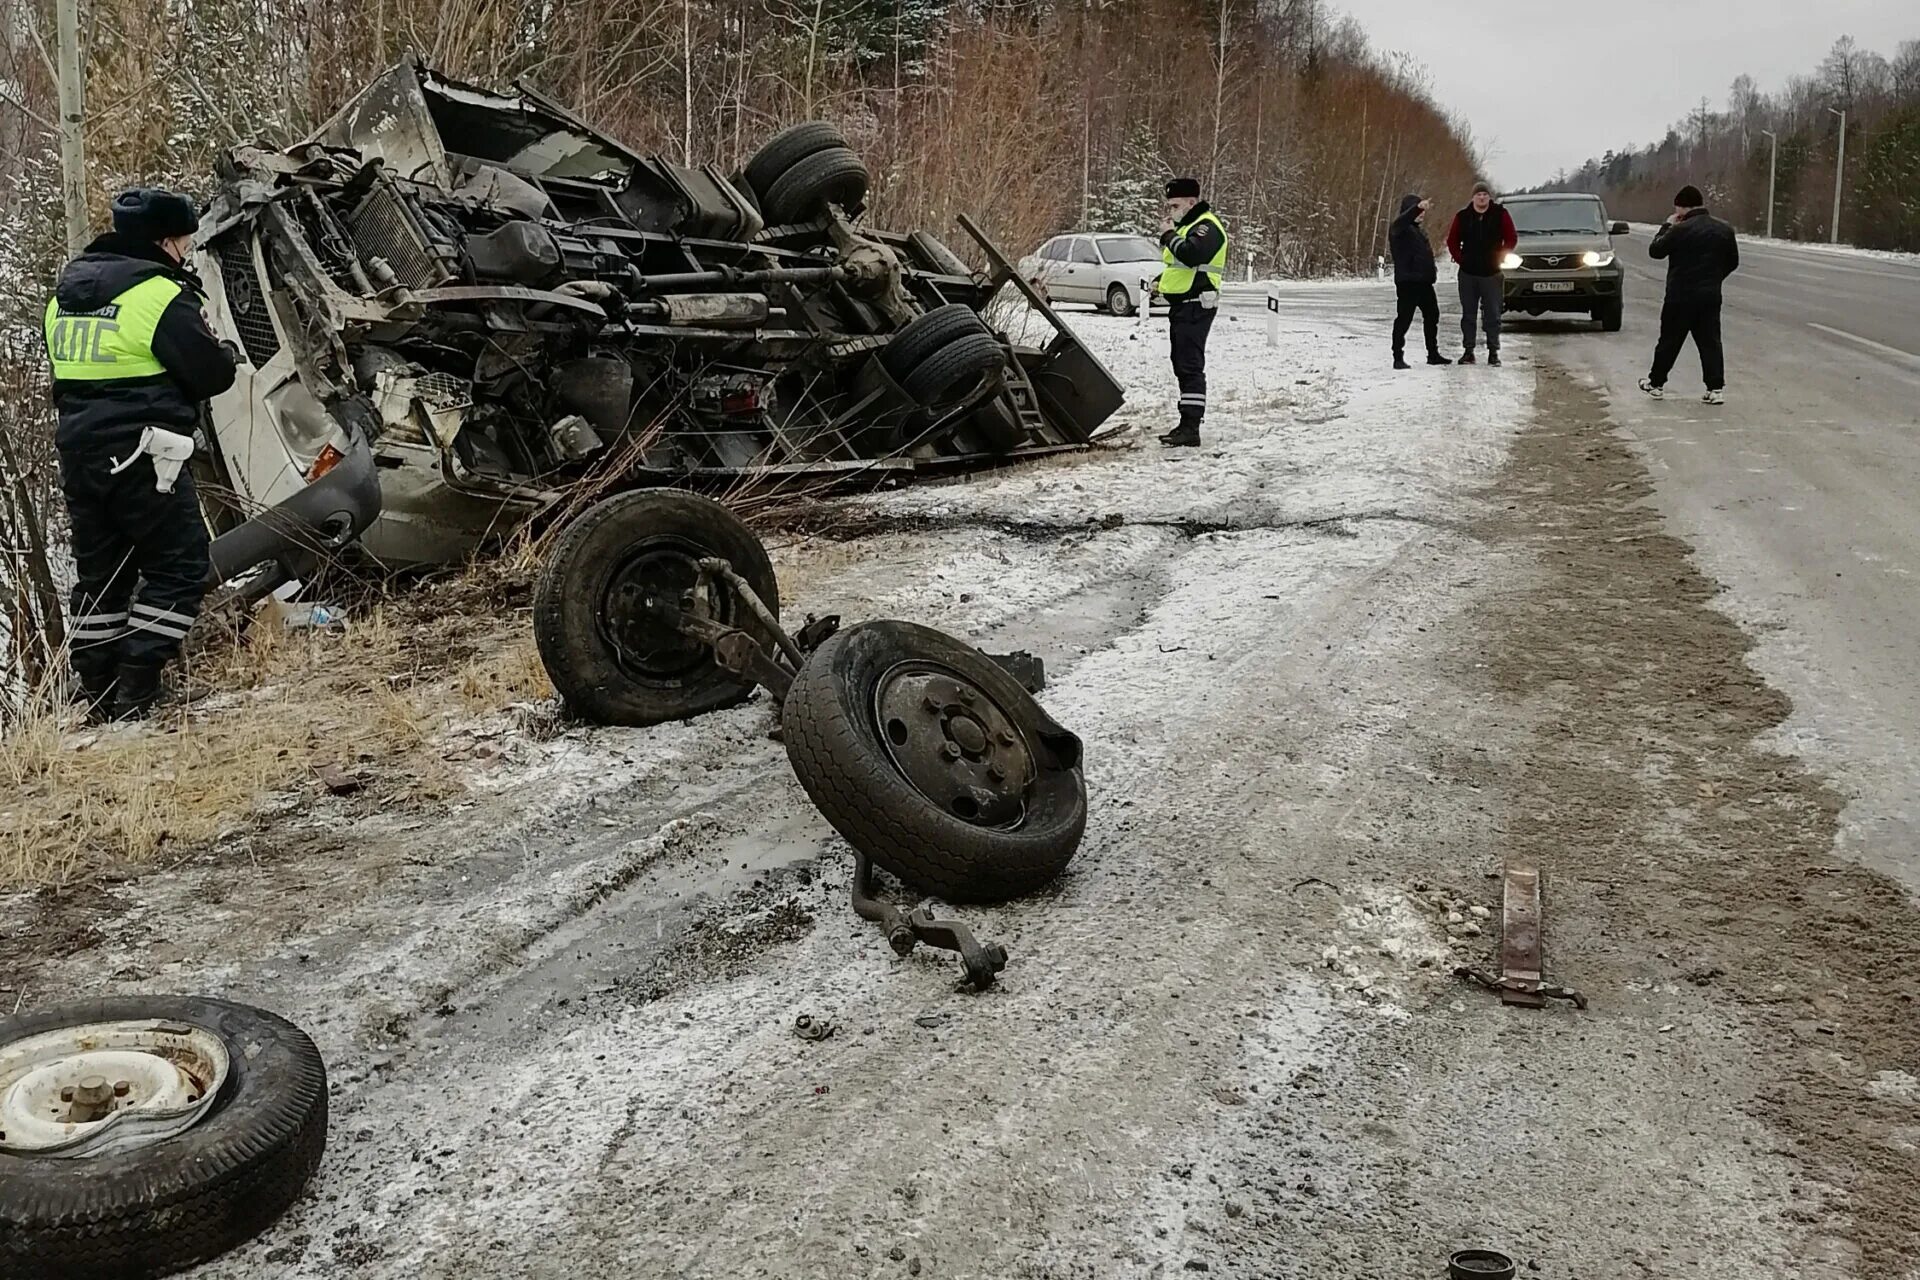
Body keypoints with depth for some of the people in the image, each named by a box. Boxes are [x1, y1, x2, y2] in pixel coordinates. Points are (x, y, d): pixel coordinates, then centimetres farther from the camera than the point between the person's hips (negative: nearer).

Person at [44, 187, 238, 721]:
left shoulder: (66, 291, 14)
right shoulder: (160, 293, -13)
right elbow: (210, 373, -10)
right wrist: (226, 351, 10)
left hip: (77, 451, 8)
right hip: (139, 454, -8)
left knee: (98, 571, 16)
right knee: (179, 565, 1)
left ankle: (96, 693, 19)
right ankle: (135, 691, -5)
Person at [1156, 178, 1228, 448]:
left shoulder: (1207, 225, -11)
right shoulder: (1187, 225, 22)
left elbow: (1192, 255, -28)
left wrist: (1169, 235, -14)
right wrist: (1162, 282, 10)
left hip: (1196, 305, -11)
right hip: (1181, 304, 11)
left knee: (1190, 365, -14)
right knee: (1183, 366, 12)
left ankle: (1191, 427, -16)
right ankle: (1187, 425, 18)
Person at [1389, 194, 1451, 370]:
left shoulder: (1419, 230, 20)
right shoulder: (1399, 229, -7)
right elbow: (1401, 222, -32)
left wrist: (1431, 272, 18)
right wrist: (1418, 207, -47)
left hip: (1424, 282, 9)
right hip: (1407, 282, -9)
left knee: (1432, 316, 13)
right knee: (1404, 319, -7)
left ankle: (1433, 354, 22)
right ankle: (1398, 358, -4)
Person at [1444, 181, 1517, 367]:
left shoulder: (1500, 214, -1)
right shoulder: (1462, 216, 2)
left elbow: (1512, 238, 4)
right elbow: (1452, 241, 11)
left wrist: (1501, 257, -2)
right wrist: (1460, 259, 1)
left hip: (1492, 273, -1)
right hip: (1468, 274, 1)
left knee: (1492, 315, 0)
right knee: (1468, 314, 5)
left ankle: (1493, 352, 5)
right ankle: (1468, 351, 10)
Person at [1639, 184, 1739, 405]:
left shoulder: (1681, 230, -14)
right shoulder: (1724, 230, 7)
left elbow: (1655, 251, -3)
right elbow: (1733, 262, 14)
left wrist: (1666, 227, 8)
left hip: (1680, 297, -5)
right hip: (1710, 296, 5)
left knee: (1669, 341, 8)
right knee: (1710, 342, 5)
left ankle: (1656, 383, 19)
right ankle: (1716, 388, 0)